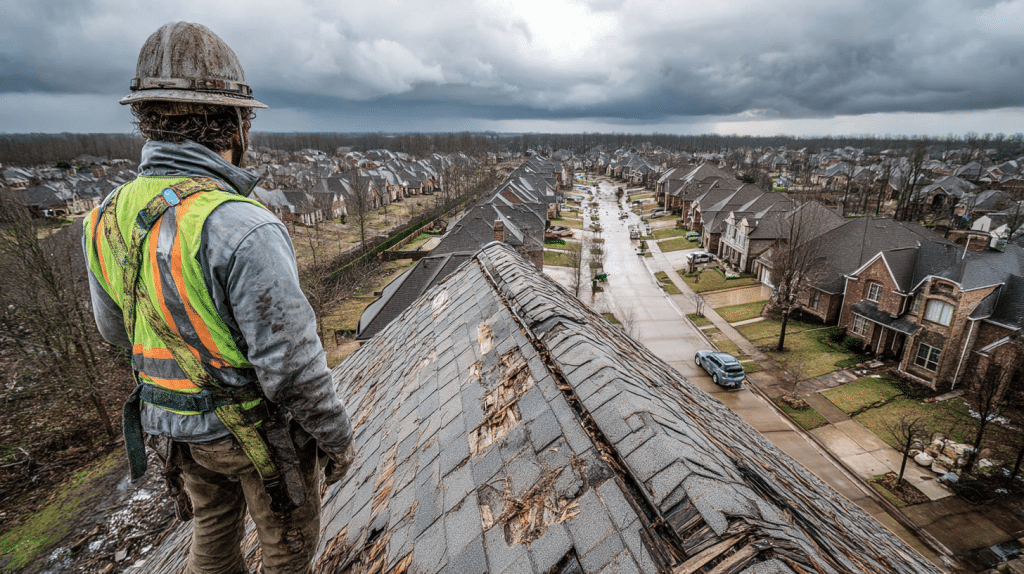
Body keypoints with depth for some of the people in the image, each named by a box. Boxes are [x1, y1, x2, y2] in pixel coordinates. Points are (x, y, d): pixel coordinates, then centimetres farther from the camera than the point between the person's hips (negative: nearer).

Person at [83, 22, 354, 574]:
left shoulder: (108, 218, -8)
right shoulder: (242, 227, -33)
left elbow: (117, 326, 8)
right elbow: (292, 364, -30)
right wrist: (337, 438, -14)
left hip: (175, 424, 7)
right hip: (259, 428, -6)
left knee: (215, 528, 31)